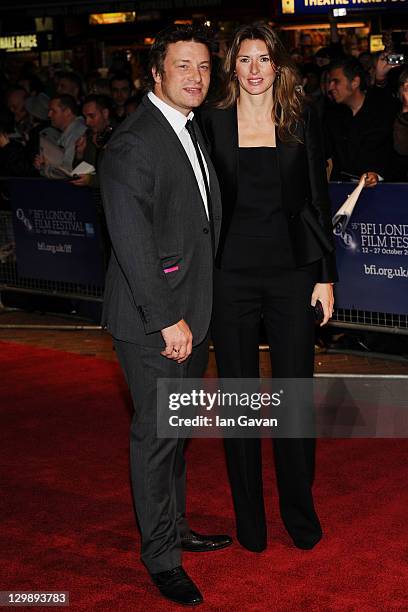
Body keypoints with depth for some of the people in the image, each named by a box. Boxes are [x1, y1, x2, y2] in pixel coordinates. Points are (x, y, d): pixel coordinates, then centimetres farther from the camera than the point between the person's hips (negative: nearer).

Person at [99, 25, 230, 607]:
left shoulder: (192, 130, 12)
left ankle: (175, 528, 36)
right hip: (152, 318, -9)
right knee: (156, 434, 3)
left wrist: (191, 314, 11)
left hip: (189, 311, 9)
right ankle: (161, 557, 17)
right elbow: (131, 242, -21)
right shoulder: (133, 143, -18)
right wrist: (167, 319, -20)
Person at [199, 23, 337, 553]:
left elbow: (318, 200, 5)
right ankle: (249, 517, 21)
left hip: (292, 271, 0)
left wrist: (326, 274, 1)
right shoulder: (212, 123, 2)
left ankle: (300, 511, 21)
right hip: (231, 274, 0)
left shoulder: (303, 120, 3)